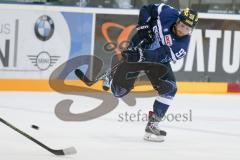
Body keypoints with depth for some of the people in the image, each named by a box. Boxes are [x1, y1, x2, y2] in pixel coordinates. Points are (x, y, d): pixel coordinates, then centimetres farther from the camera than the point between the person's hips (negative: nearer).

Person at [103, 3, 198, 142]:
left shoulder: (182, 45, -24)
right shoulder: (168, 14, -26)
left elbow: (160, 56, -34)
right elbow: (147, 9, -11)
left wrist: (141, 55, -48)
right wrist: (143, 27, -25)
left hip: (158, 60, 2)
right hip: (139, 46, -2)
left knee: (170, 88, -17)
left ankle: (152, 124, -7)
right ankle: (112, 77, 36)